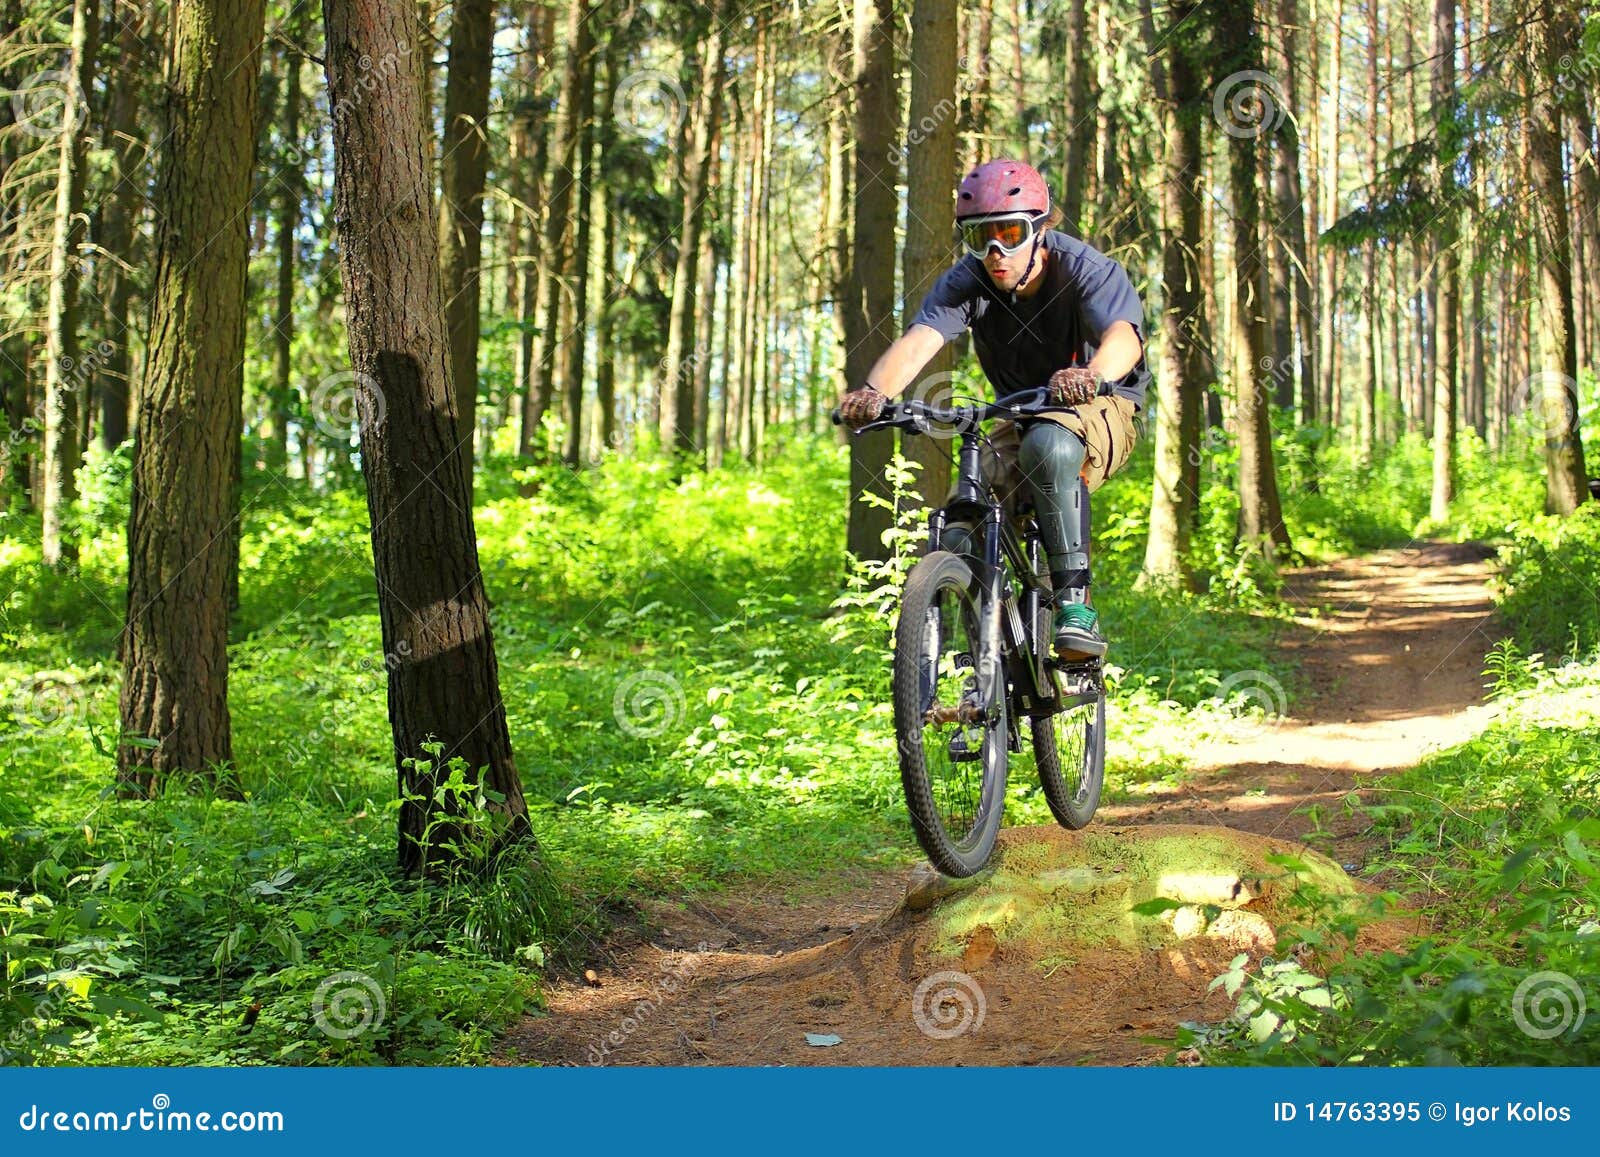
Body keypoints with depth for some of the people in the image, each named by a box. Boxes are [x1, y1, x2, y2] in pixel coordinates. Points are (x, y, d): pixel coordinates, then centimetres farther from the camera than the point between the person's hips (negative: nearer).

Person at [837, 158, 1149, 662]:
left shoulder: (1088, 270, -22)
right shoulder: (966, 282, -14)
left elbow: (1124, 334, -42)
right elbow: (919, 339, -32)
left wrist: (1091, 376, -65)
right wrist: (875, 390, -54)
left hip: (1104, 407, -4)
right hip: (1019, 418, 4)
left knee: (1050, 443, -39)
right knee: (962, 541, -16)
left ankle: (1075, 601, -32)